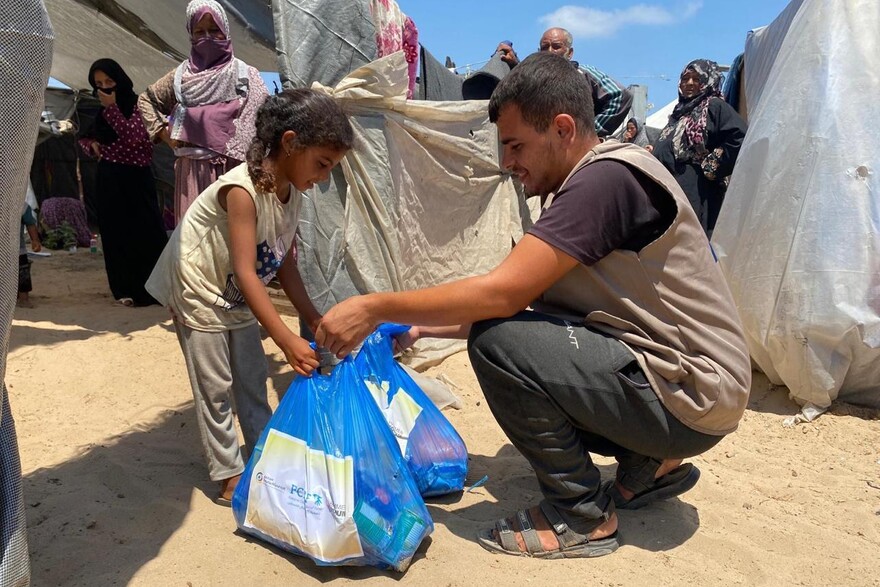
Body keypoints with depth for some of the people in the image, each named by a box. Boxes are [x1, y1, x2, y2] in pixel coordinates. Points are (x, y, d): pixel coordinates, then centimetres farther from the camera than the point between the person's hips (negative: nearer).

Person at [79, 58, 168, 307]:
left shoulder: (135, 103, -6)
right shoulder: (97, 108, 11)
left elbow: (133, 137, -19)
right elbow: (84, 137, 23)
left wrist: (111, 107, -17)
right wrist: (92, 145, 1)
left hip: (135, 176, -5)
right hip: (108, 178, 6)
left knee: (146, 231, -3)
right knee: (115, 233, 6)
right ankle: (125, 289, 13)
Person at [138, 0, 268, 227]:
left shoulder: (245, 74, 3)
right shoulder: (181, 75, 12)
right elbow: (146, 100, 26)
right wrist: (162, 131, 11)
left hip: (234, 170, -2)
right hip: (193, 172, 3)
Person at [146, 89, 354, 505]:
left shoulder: (291, 191, -7)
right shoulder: (243, 189, -31)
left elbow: (285, 263, -2)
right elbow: (246, 273, -35)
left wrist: (313, 319, -9)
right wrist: (287, 340, -38)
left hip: (239, 296, 8)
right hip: (198, 289, -8)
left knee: (253, 378, 14)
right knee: (215, 388, 0)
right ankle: (230, 477, 13)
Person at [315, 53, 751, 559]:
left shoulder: (608, 177, -19)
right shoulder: (589, 183, 10)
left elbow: (502, 293, -26)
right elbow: (520, 300, 9)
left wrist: (375, 307, -18)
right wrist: (421, 328, 5)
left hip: (690, 397, -10)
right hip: (677, 383, 10)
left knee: (496, 340, -21)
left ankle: (584, 515, -3)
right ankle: (651, 464, 15)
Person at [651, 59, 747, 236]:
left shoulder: (714, 105, -1)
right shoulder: (680, 110, 23)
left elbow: (740, 136, -15)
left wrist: (711, 166, -13)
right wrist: (653, 153, 13)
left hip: (693, 190, -8)